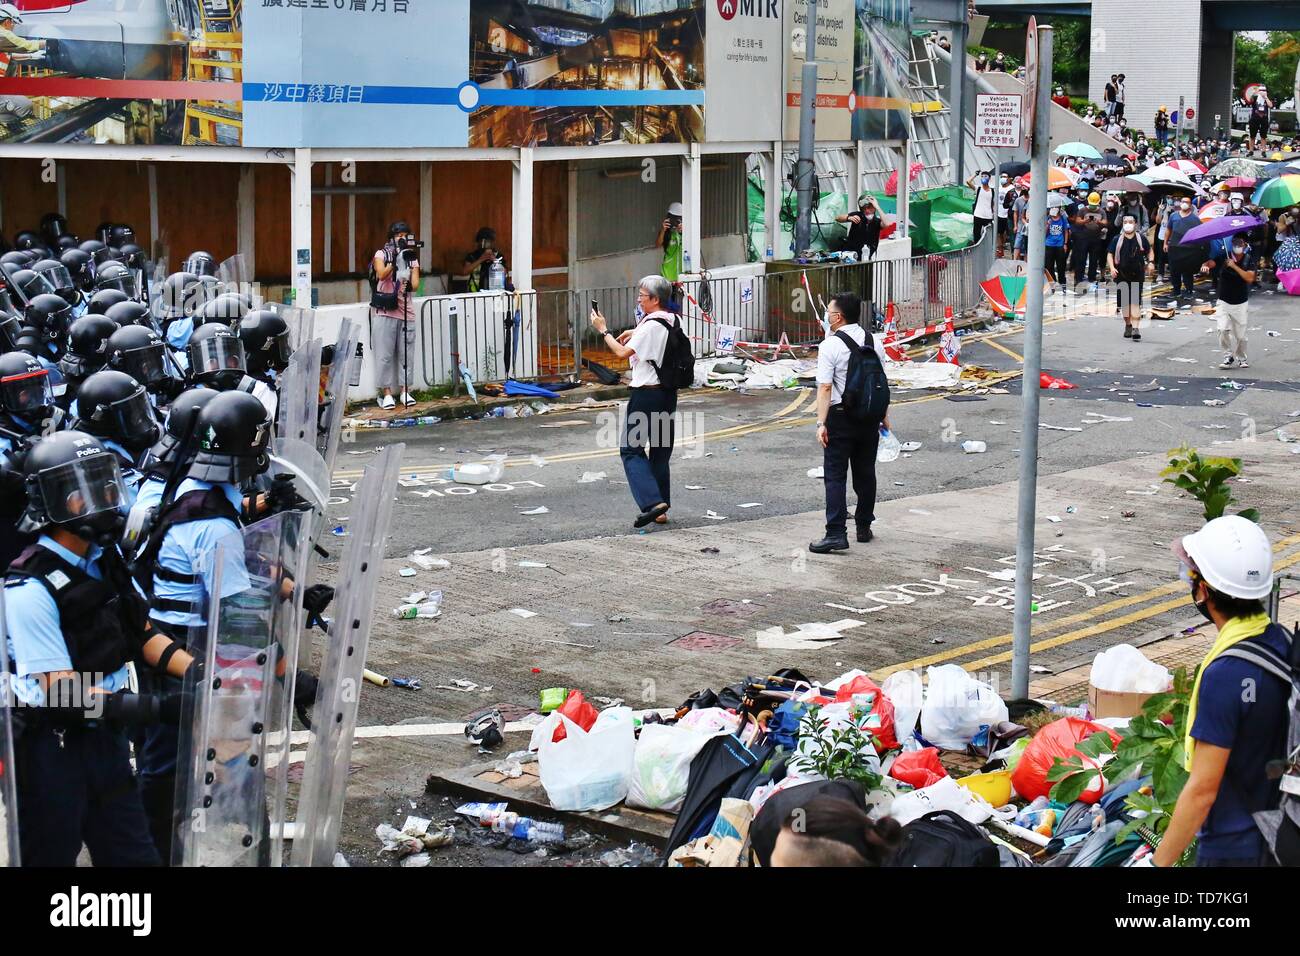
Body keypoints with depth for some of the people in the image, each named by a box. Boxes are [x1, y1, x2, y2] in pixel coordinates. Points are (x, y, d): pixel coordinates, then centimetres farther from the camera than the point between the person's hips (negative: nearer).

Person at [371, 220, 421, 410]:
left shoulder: (412, 259, 11)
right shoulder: (381, 254, 3)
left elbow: (415, 285, -1)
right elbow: (381, 274, -15)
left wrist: (409, 286, -23)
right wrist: (395, 260, -25)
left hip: (406, 312, 3)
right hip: (385, 311, -3)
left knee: (406, 353, 3)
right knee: (385, 354, -3)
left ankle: (405, 391, 11)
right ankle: (387, 393, 1)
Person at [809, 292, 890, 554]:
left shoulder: (830, 345, -12)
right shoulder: (873, 342, 6)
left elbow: (825, 388, -17)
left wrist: (821, 423, -17)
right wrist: (885, 417, 18)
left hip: (840, 415, -5)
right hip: (870, 416, 5)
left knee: (835, 475, -4)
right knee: (865, 473, 16)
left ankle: (836, 534, -12)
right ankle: (864, 528, 24)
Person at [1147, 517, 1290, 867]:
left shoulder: (1225, 674, -27)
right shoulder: (1283, 643, -2)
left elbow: (1202, 790, -24)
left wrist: (1158, 863, -15)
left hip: (1233, 848, -8)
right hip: (1276, 838, 8)